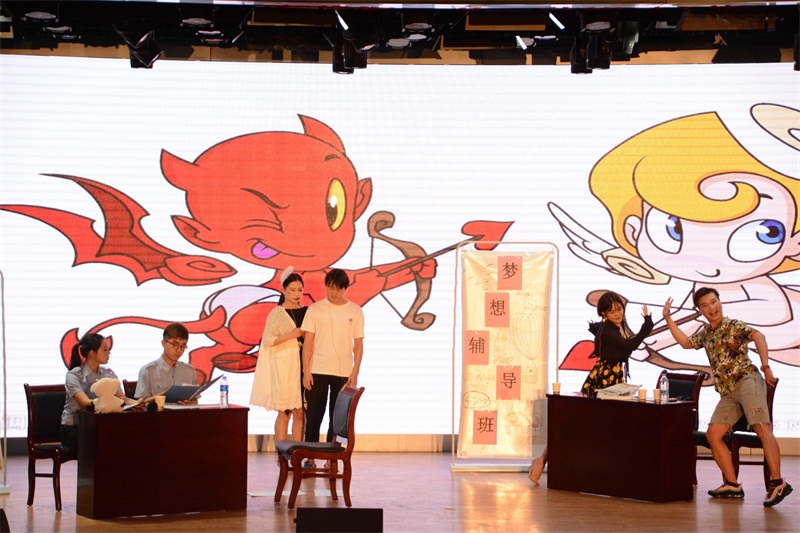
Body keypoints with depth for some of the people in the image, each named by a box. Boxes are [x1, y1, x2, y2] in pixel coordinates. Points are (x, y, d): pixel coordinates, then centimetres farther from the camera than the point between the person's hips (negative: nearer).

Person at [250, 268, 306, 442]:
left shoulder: (306, 312, 12)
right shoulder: (277, 313, -2)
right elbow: (267, 340, -8)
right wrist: (291, 335, -15)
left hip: (302, 365, 4)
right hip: (283, 366, -4)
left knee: (300, 412, 3)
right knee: (284, 412, -3)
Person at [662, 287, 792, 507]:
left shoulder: (734, 326, -1)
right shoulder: (706, 333, 21)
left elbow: (758, 336, -19)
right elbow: (686, 342, 39)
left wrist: (765, 364, -35)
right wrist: (668, 319, 32)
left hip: (746, 380, -8)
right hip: (727, 392, 8)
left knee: (762, 428, -22)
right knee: (713, 435, 1)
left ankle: (778, 484, -31)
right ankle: (732, 485, 4)